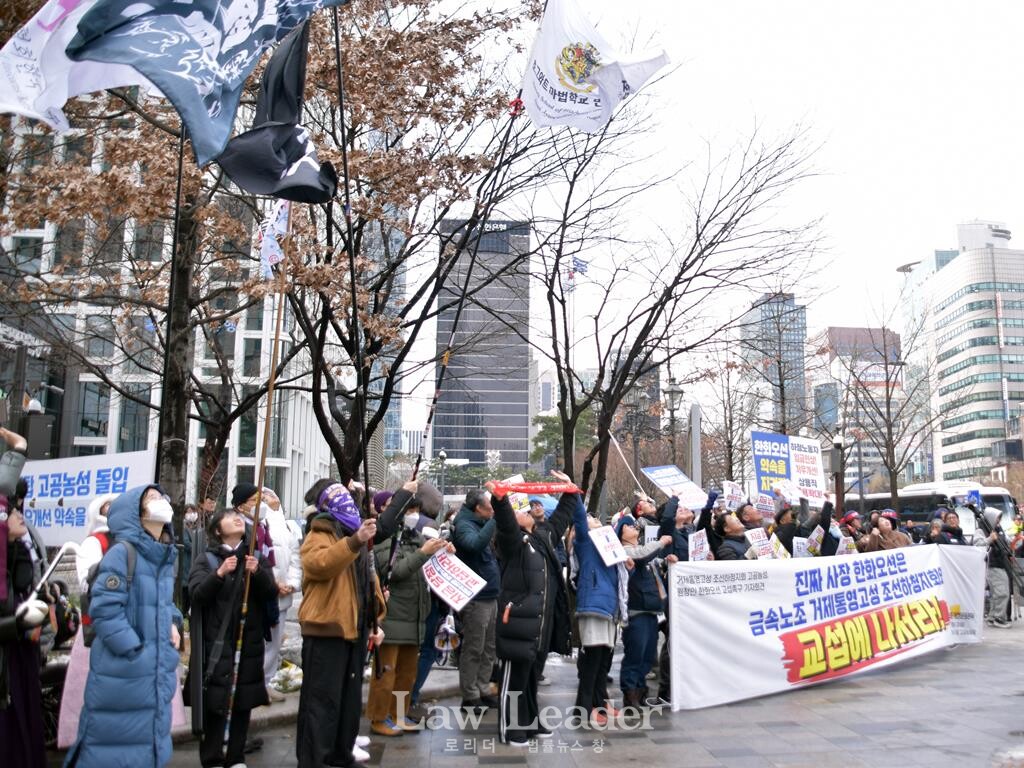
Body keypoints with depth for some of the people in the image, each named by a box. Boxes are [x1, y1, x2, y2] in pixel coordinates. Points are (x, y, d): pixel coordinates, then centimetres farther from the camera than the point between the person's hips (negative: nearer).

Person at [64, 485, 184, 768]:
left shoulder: (165, 557, 9)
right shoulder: (122, 553, -17)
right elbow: (104, 609, -21)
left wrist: (173, 623, 2)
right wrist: (136, 652, -18)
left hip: (158, 670, 8)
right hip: (124, 671, -8)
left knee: (150, 739, 19)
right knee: (115, 744, 3)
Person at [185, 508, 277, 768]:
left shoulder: (257, 558, 11)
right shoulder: (206, 560, 3)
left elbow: (270, 593, 1)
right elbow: (197, 595, -10)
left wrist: (258, 573, -17)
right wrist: (219, 574, -26)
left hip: (249, 641, 3)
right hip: (216, 641, -3)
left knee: (243, 701, 5)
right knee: (214, 702, -5)